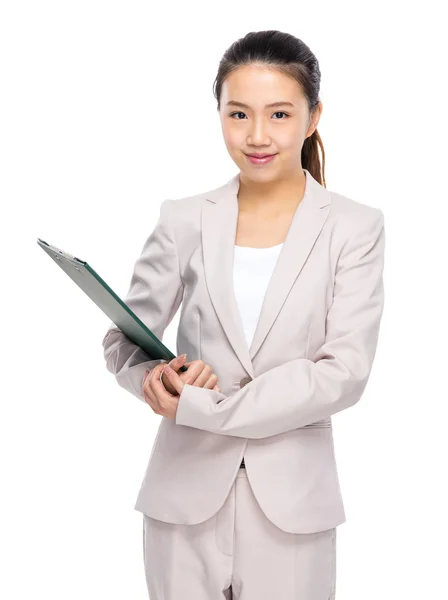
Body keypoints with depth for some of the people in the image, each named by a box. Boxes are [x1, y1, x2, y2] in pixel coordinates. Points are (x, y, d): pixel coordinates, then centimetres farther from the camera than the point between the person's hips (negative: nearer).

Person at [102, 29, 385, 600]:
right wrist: (160, 376, -18)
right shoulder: (183, 220, 0)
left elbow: (346, 373, -11)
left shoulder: (354, 227, -4)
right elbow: (123, 341, 5)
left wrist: (198, 405, -16)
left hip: (292, 499, -1)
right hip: (186, 489, 1)